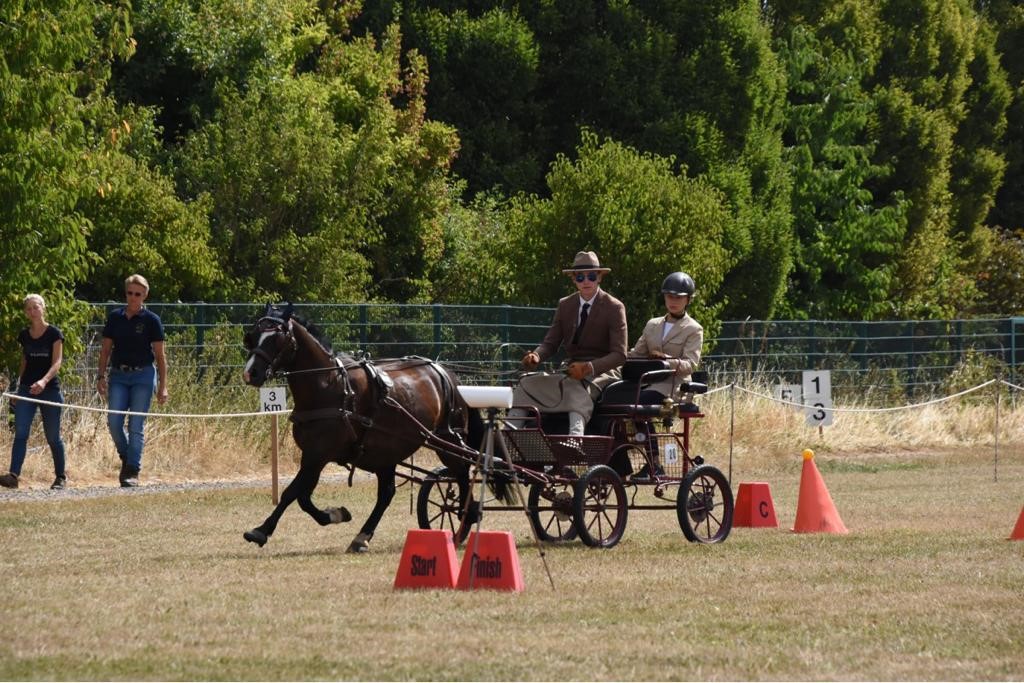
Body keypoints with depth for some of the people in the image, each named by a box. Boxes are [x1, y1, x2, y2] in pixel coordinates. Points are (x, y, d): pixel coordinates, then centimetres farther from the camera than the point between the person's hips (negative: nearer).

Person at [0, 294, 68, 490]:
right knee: (20, 433, -11)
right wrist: (18, 387, 15)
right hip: (26, 389, 4)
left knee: (53, 437, 4)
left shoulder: (53, 334, -5)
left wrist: (44, 381, -30)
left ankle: (60, 476, 20)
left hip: (49, 388, -4)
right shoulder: (24, 335, 9)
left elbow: (57, 362, -13)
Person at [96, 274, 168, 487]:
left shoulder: (151, 320, 0)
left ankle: (133, 471, -1)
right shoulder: (115, 317, 8)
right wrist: (101, 376, 5)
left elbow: (159, 355, 2)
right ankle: (126, 459, 15)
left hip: (143, 375, -3)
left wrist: (163, 386, -2)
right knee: (114, 421, -8)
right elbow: (106, 349, 13)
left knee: (136, 426, -5)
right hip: (119, 375, 3)